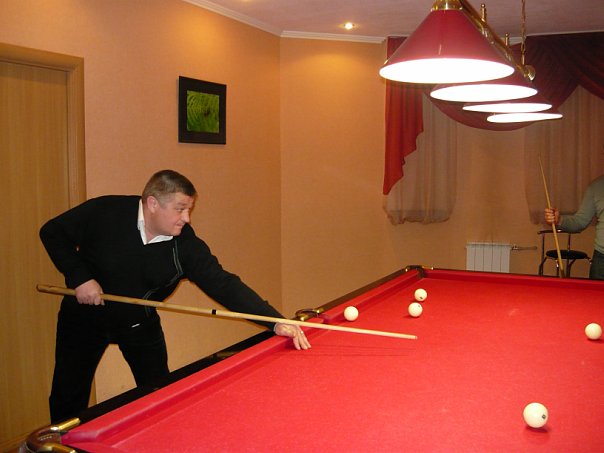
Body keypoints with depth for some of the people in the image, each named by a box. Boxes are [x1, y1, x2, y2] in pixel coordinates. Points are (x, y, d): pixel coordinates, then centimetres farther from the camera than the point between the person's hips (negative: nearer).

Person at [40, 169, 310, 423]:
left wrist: (276, 321, -37)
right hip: (84, 315, -1)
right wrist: (79, 277, -24)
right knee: (68, 398, 9)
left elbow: (223, 284, -27)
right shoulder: (104, 212, -26)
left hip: (138, 322, 1)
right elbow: (53, 232, -12)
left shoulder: (186, 245, -23)